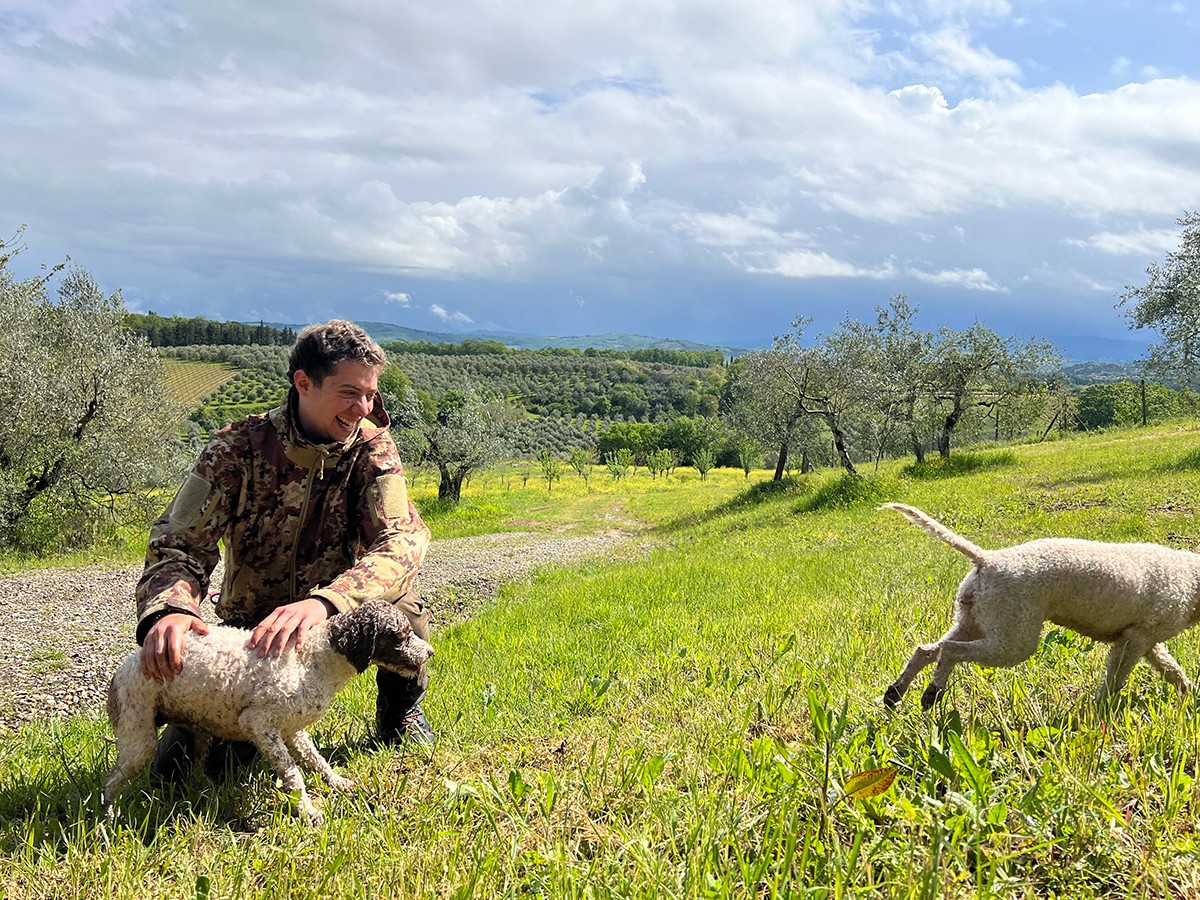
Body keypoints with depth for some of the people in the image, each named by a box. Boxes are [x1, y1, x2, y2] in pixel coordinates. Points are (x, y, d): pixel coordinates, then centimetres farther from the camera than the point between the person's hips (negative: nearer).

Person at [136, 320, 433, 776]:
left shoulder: (371, 448, -13)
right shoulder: (238, 447, -14)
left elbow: (402, 541, -28)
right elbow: (179, 544, -19)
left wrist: (322, 602, -47)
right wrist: (168, 608, -44)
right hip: (250, 628, -1)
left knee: (402, 608, -31)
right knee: (176, 762, -17)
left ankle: (399, 713, 3)